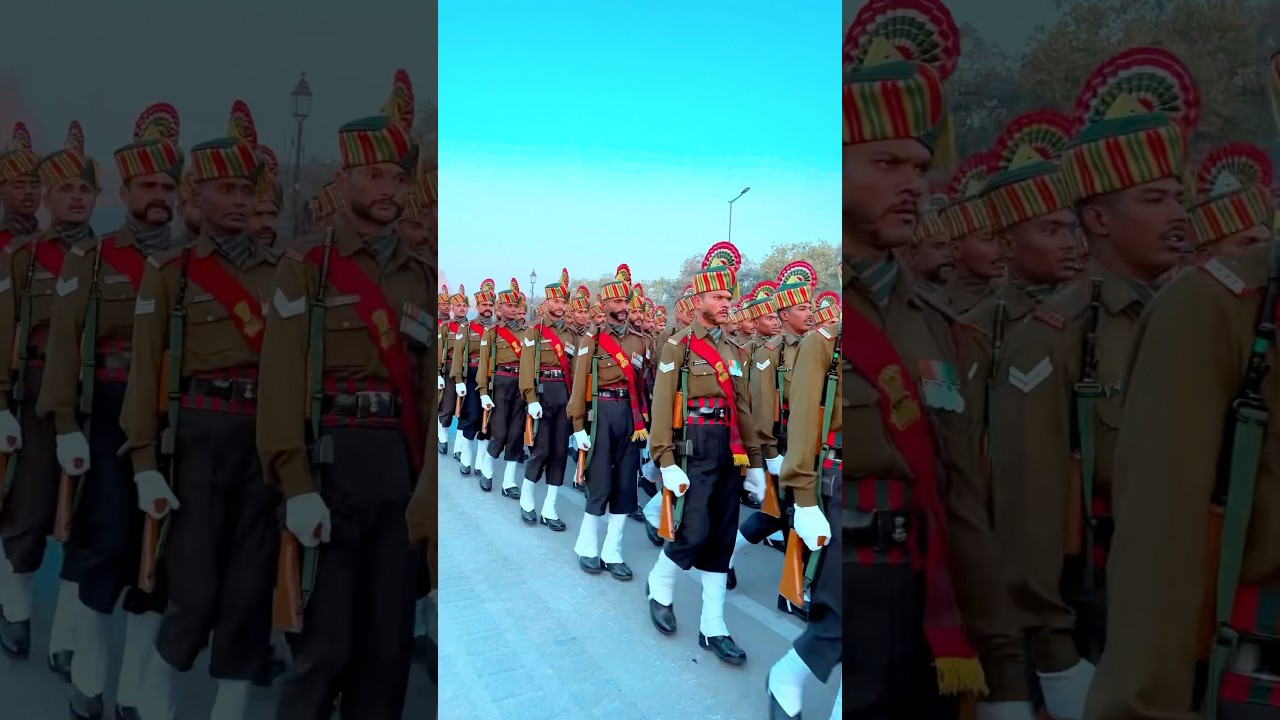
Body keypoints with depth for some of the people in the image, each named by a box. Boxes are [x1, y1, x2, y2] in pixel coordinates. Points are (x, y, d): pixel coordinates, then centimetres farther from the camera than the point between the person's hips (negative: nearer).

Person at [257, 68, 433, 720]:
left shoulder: (423, 277, 13)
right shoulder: (306, 265, 1)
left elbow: (430, 385, 9)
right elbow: (282, 379, -7)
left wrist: (427, 488, 2)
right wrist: (295, 486, -15)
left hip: (405, 465, 4)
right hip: (332, 460, -4)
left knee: (389, 641, 9)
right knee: (327, 640, -1)